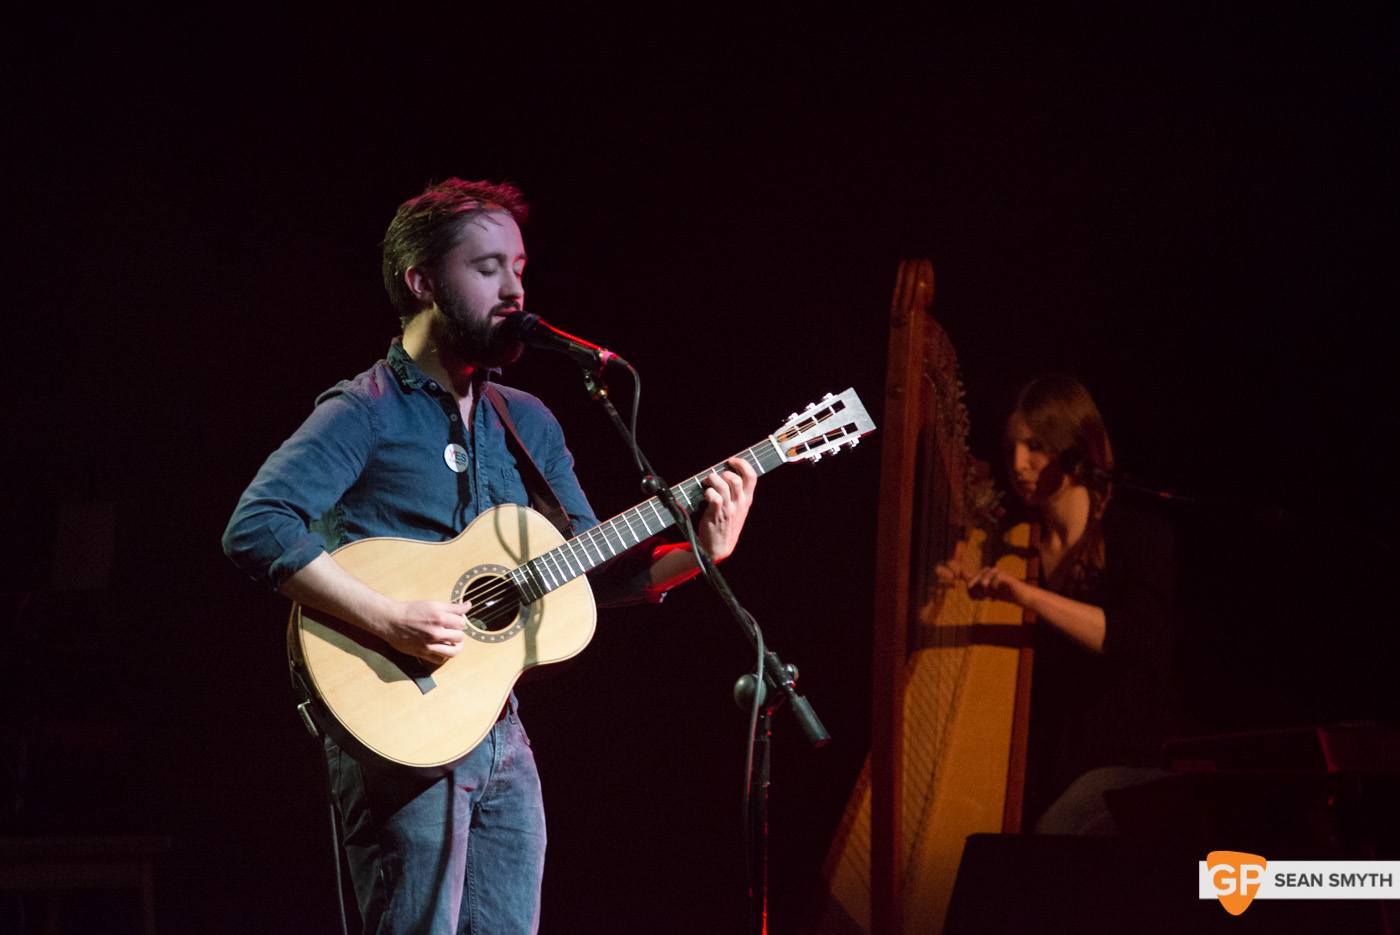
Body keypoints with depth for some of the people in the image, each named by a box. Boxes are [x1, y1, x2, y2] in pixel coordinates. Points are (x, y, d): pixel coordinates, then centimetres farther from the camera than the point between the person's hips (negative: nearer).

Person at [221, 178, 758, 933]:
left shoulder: (527, 424, 16)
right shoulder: (366, 414, -8)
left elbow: (588, 570, 17)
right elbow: (255, 529, -21)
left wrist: (696, 553, 0)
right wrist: (387, 619, -28)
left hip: (499, 733, 7)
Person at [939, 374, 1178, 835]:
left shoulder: (1137, 534, -3)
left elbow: (1141, 637, -22)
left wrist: (1027, 594, -30)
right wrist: (963, 592, -8)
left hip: (1126, 759, -4)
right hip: (1040, 763, 4)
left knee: (1055, 835, -30)